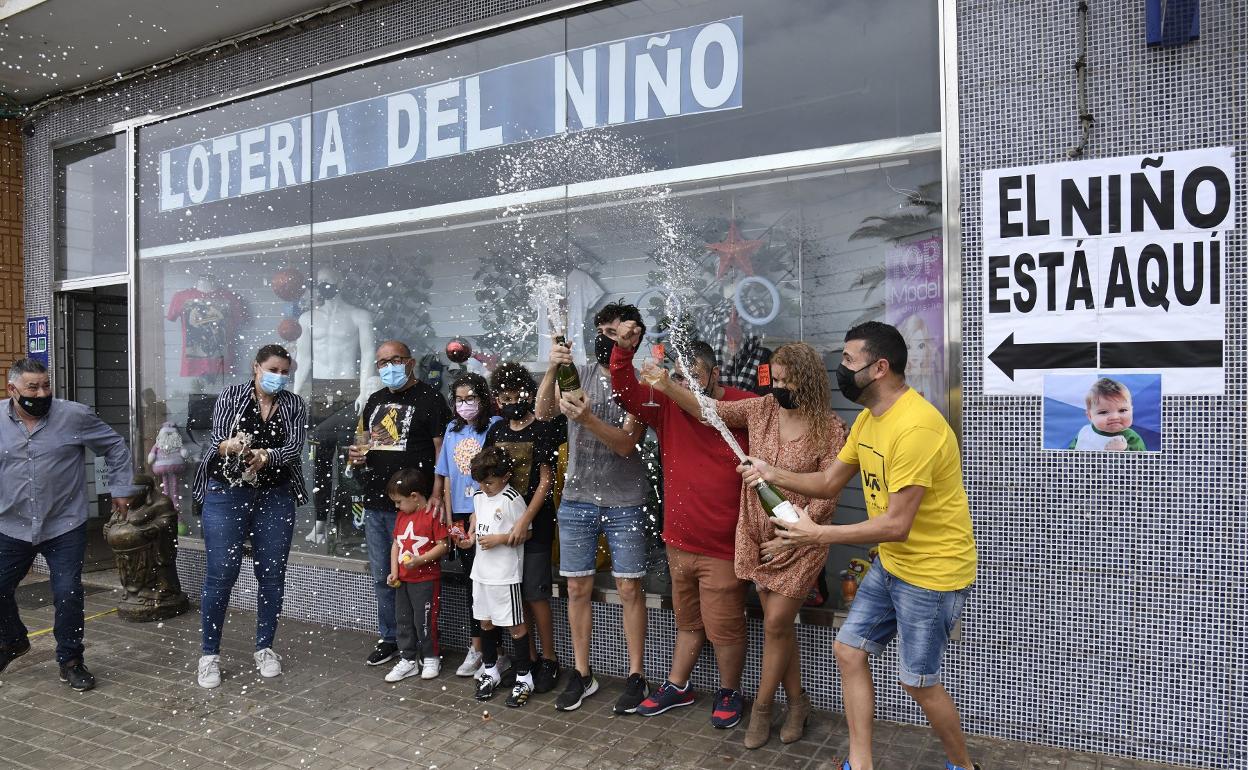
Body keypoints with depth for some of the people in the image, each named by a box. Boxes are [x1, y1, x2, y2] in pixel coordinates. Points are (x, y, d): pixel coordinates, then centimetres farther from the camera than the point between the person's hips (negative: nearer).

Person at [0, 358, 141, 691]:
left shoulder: (75, 416, -9)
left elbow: (115, 446, 2)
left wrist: (121, 488, 0)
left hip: (65, 528, -3)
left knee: (68, 594, -3)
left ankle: (70, 660, 15)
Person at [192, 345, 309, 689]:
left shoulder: (294, 405, 6)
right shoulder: (231, 396, 2)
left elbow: (295, 448, -8)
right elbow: (216, 439, -10)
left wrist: (266, 457, -28)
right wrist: (230, 446, -34)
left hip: (275, 498, 2)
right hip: (227, 494, -2)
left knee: (272, 575, 6)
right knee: (221, 575, -2)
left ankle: (265, 648, 22)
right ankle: (210, 654, 12)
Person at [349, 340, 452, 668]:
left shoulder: (429, 399, -5)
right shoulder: (374, 401, 16)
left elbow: (442, 449, -11)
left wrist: (436, 494, -21)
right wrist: (356, 457, 3)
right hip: (374, 503, 7)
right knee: (381, 576, 15)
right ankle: (388, 638, 28)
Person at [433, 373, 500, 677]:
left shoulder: (495, 426, -6)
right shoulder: (452, 429, 11)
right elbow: (447, 478, 12)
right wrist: (450, 520, 7)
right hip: (461, 516, 5)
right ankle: (477, 649, 23)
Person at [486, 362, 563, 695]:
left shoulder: (542, 430, -6)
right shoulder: (497, 430, 9)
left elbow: (545, 481, -10)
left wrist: (524, 521, -17)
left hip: (535, 524, -5)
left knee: (535, 593, -3)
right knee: (514, 593, 9)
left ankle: (548, 660, 12)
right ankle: (528, 657, 22)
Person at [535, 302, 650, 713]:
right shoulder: (579, 374, 3)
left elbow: (626, 443, -16)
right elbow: (543, 412, -11)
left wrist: (588, 419, -31)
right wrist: (552, 369, -26)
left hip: (624, 502, -3)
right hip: (577, 498, 3)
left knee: (629, 589, 3)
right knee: (578, 588, 8)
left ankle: (636, 676, 16)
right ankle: (582, 674, 22)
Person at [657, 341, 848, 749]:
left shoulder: (829, 429, -13)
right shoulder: (761, 409, -1)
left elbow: (826, 497, -12)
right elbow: (707, 410, 3)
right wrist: (667, 386, -10)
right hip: (757, 534, 4)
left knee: (776, 623, -1)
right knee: (779, 623, 12)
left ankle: (762, 706, 19)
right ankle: (797, 701, 30)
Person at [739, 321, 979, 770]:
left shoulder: (915, 427, -28)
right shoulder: (868, 417, 4)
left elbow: (896, 524, -28)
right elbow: (829, 483, 8)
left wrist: (818, 535, -23)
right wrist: (773, 474, -9)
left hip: (933, 572, -9)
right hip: (890, 564, 9)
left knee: (918, 682, 5)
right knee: (849, 651, 10)